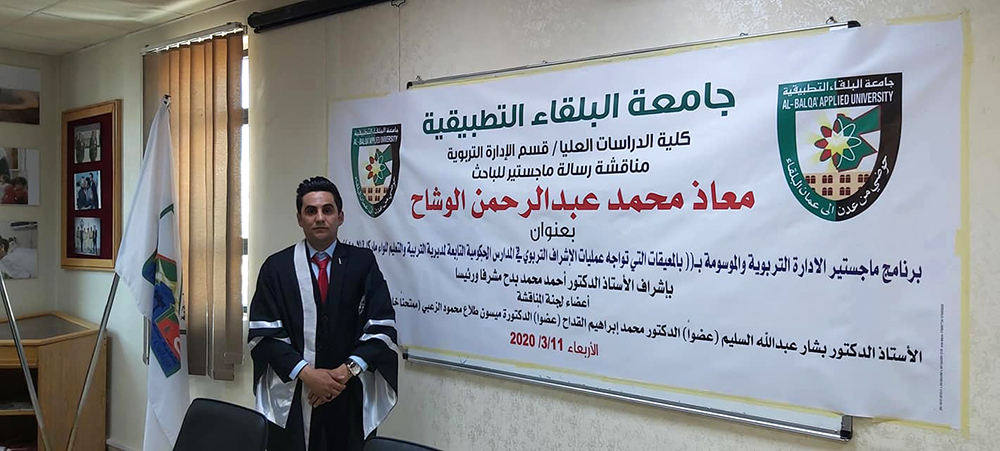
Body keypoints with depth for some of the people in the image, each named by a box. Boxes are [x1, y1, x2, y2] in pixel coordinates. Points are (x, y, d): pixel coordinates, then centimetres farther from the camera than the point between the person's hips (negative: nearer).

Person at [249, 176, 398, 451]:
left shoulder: (363, 262, 1)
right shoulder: (276, 267, 2)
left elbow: (382, 327, -4)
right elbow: (264, 334, -4)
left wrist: (347, 371, -15)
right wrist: (306, 373, -15)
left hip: (352, 397, 0)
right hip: (293, 398, 0)